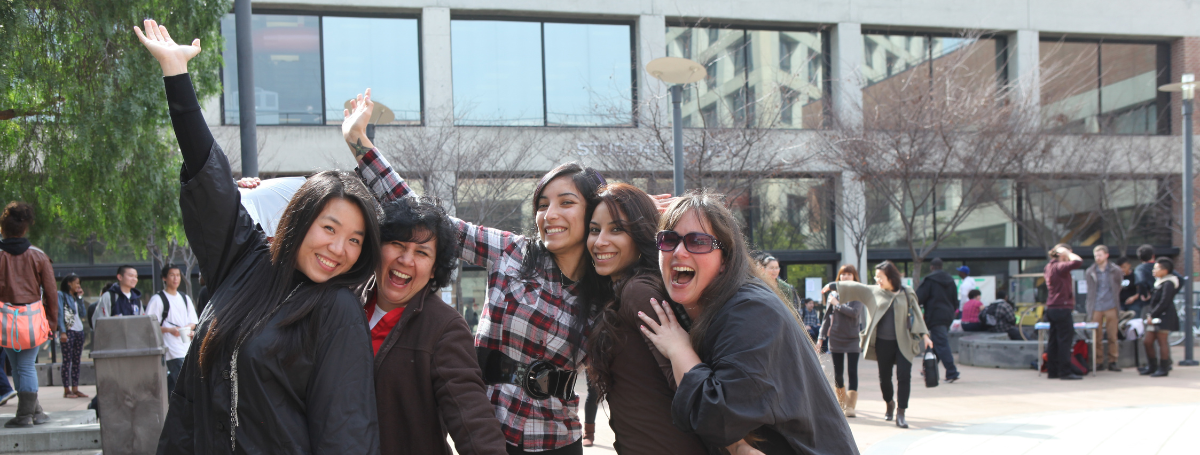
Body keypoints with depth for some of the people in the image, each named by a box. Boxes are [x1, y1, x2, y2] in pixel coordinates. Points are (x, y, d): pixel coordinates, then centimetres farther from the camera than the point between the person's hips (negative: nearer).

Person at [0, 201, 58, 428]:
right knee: (27, 366, 7)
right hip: (33, 316, 1)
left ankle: (34, 411, 14)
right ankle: (27, 413, 8)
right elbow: (51, 291, 2)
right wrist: (52, 320, 12)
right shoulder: (38, 256, -1)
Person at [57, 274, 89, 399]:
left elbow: (83, 313, 11)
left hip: (79, 330, 7)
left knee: (76, 361, 5)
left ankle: (75, 389, 6)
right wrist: (62, 332, -17)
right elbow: (60, 313, -9)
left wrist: (80, 297, 8)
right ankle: (66, 390, -5)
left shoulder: (76, 297, 20)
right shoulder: (61, 295, 0)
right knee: (67, 360, -5)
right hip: (68, 331, -7)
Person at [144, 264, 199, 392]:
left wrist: (188, 328, -5)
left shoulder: (185, 298, 17)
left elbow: (194, 322, 19)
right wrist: (170, 330, -19)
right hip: (172, 350, -6)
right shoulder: (157, 299, -3)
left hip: (186, 347, 6)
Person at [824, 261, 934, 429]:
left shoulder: (907, 293, 5)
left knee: (904, 375, -12)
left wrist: (924, 334, 0)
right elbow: (853, 288, 11)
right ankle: (889, 404, 36)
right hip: (883, 343, 2)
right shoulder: (873, 292, 9)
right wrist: (833, 286, 10)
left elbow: (916, 314, 6)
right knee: (884, 377, 8)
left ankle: (900, 413, -7)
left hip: (903, 342, -2)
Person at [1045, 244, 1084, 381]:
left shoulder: (1049, 267, 13)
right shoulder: (1060, 267, -15)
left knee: (1053, 341, 11)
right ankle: (1065, 372, -5)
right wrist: (1067, 252, -12)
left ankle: (1052, 371, 14)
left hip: (1051, 308, 9)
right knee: (1065, 340, -6)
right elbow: (1078, 262, -27)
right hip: (1062, 308, -9)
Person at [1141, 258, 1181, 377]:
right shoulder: (1159, 282, 16)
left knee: (1162, 342, -4)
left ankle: (1163, 368, 3)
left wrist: (1152, 315, -16)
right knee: (1148, 341, 8)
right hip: (1155, 317, 10)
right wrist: (1150, 313, 7)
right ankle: (1151, 366, 18)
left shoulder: (1168, 284, -14)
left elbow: (1164, 303, -19)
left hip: (1164, 317, -9)